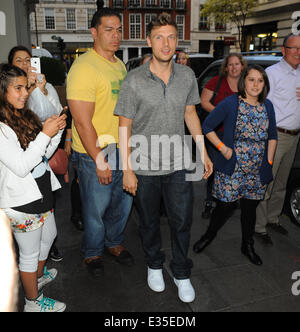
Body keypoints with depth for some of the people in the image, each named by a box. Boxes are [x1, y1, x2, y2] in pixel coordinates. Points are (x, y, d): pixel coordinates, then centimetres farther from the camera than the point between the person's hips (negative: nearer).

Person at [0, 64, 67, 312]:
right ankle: (33, 301, 32)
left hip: (41, 193, 9)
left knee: (49, 236, 28)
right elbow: (20, 166, -26)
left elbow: (44, 154, 10)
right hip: (21, 201, -9)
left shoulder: (24, 116, 6)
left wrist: (57, 131, -7)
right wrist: (45, 134, -27)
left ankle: (39, 276, 54)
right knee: (29, 253, 9)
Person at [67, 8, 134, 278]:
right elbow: (83, 122, -20)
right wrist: (100, 161, -18)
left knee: (123, 202, 19)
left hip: (122, 150, 8)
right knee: (96, 208, 9)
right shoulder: (84, 67, -16)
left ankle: (114, 242, 44)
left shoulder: (120, 65, 10)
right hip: (95, 154, -7)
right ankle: (92, 252, 35)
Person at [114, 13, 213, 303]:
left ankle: (181, 273, 33)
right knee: (149, 221, 16)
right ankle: (154, 264, 43)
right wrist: (126, 169, -10)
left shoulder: (187, 76, 0)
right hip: (144, 168, -2)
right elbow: (124, 126, -8)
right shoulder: (134, 81, -12)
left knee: (182, 221, 9)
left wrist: (204, 153, 9)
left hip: (178, 164, 3)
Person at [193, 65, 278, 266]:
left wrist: (269, 161, 6)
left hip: (257, 171, 4)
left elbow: (272, 136, 15)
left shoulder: (267, 106, 7)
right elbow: (207, 126, -4)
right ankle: (210, 235, 31)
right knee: (224, 206, 2)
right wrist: (223, 148, -10)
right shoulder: (230, 103, -7)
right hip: (231, 170, -4)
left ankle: (248, 246, 34)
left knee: (250, 208, 14)